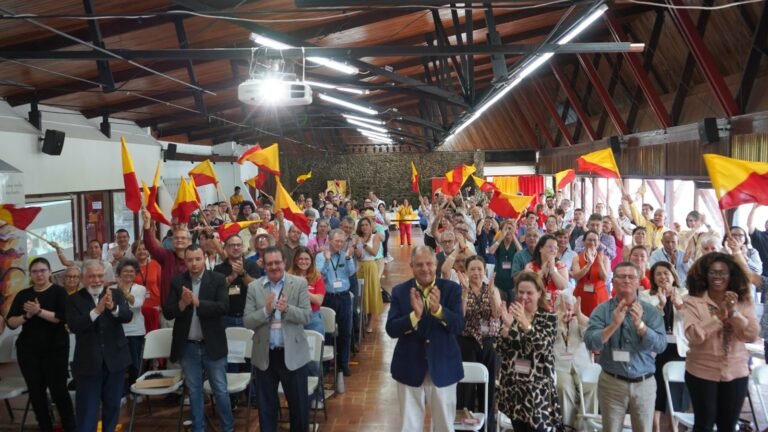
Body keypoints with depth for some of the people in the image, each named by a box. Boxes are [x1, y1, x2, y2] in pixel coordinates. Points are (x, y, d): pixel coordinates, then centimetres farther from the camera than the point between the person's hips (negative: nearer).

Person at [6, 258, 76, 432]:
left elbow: (63, 317, -16)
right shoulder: (23, 295, 8)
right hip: (28, 350, 4)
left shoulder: (59, 291, -3)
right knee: (36, 391, 8)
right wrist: (26, 315, -14)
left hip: (55, 348, -4)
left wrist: (39, 311, -22)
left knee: (58, 389, -5)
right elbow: (11, 323, 3)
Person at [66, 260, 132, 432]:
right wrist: (97, 310, -31)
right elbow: (73, 326, -18)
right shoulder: (74, 300, -5)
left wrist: (113, 307, -35)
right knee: (87, 411, 5)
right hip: (88, 363, -2)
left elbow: (128, 316, -15)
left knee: (112, 406, 17)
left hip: (115, 360, 2)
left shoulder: (116, 294, 0)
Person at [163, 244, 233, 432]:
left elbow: (224, 307, -16)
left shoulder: (218, 279, -5)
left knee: (220, 390, 6)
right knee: (194, 391, 13)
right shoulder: (177, 282, 2)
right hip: (188, 346, 2)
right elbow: (167, 313, -3)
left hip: (212, 345, -2)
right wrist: (182, 304, -22)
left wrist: (197, 302, -25)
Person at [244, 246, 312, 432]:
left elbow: (306, 316, -9)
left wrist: (287, 309, -26)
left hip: (293, 353, -1)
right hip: (264, 354, 1)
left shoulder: (299, 283, -3)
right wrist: (266, 310, -21)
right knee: (266, 404, 14)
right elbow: (248, 321, -4)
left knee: (299, 403, 10)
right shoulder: (254, 287, 1)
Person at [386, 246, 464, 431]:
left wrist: (438, 309, -31)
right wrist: (414, 314, -28)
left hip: (443, 367, 0)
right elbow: (391, 330, -11)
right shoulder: (400, 291, -4)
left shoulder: (452, 289, -5)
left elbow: (459, 326, -14)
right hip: (410, 368, 0)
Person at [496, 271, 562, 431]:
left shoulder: (548, 318, -1)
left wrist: (525, 323, -31)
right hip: (513, 384, 3)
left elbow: (543, 346, -18)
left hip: (538, 386, -3)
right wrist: (506, 326, -18)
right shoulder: (512, 314, 6)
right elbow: (500, 350, -1)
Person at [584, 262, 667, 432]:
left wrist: (640, 324, -26)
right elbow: (590, 342, -15)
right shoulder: (602, 310, -4)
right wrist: (614, 324, -27)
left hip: (644, 384, 1)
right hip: (611, 383, -1)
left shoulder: (651, 311, -1)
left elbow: (661, 345, -12)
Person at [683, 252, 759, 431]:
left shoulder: (744, 301, 1)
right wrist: (719, 316, -23)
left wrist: (734, 313, -20)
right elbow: (694, 336, -20)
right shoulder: (693, 301, -10)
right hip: (701, 372, -3)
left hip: (736, 372, 3)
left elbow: (752, 335, -8)